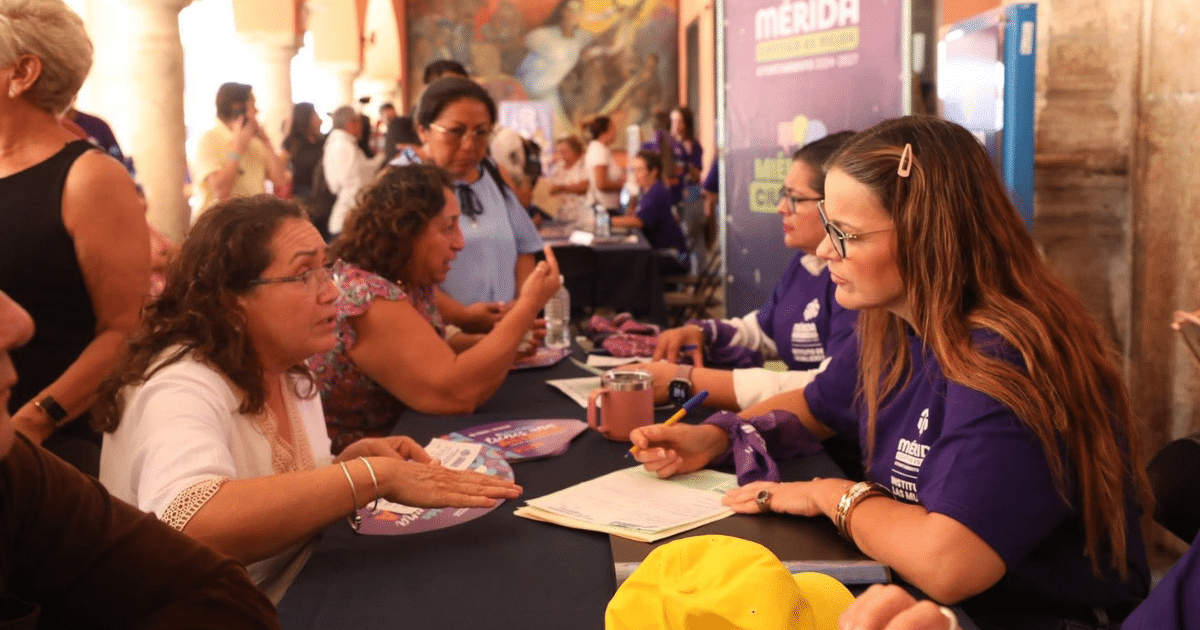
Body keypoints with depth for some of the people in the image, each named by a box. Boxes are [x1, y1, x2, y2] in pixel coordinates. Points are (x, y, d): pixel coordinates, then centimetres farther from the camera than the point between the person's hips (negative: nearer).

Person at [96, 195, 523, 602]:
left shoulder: (291, 375, 2)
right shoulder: (180, 387, -21)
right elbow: (190, 526, -38)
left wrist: (350, 460, -6)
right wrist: (374, 475, -33)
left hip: (294, 600, 6)